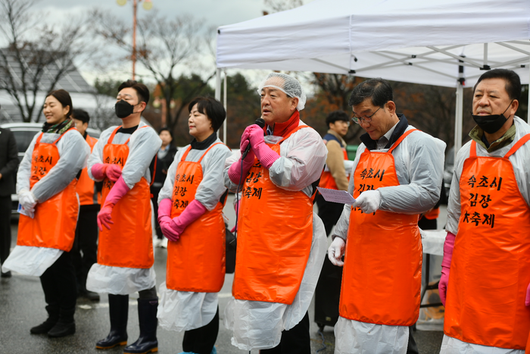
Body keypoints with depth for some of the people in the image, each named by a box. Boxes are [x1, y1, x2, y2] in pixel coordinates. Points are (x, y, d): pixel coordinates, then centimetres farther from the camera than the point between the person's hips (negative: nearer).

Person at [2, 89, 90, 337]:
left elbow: (63, 171, -15)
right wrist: (24, 193, -6)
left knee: (59, 262, -5)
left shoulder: (72, 138, -5)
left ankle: (67, 320, 4)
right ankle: (53, 316, 19)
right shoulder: (39, 137, 19)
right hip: (33, 207, 8)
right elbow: (25, 166, 13)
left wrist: (35, 195, -14)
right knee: (41, 262, 9)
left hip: (59, 206, -7)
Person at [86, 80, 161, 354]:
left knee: (140, 273, -5)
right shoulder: (108, 135, 17)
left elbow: (131, 174, -17)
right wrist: (105, 168, -15)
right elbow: (92, 167, 7)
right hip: (109, 210, 7)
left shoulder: (146, 135, -6)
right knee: (113, 271, 13)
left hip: (134, 208, -7)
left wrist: (109, 203, -24)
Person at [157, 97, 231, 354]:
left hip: (204, 234, -8)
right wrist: (165, 220, -6)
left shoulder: (219, 151, -7)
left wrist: (178, 223, -14)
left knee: (199, 297, -3)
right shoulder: (183, 153, 17)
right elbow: (168, 189, 11)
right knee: (183, 292, 12)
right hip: (177, 235, 8)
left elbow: (207, 196, -15)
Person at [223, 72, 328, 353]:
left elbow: (289, 176, -22)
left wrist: (261, 145, -10)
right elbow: (230, 182, 17)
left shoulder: (306, 138, -5)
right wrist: (246, 153, -1)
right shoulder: (258, 135, 17)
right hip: (254, 242, 7)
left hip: (286, 243, -7)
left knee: (287, 318, -4)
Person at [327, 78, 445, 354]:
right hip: (359, 252, 7)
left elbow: (428, 193, -16)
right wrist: (340, 235, 18)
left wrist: (381, 196, -24)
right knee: (354, 328, 8)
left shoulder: (419, 143, -5)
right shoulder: (365, 148, 19)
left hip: (394, 255, -7)